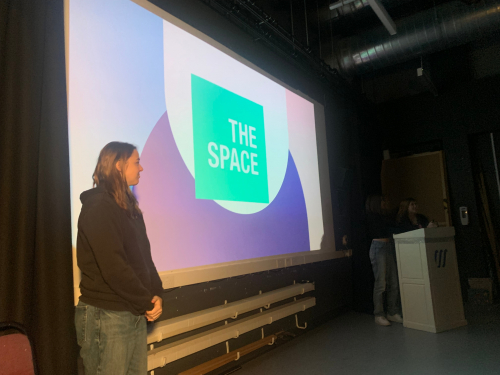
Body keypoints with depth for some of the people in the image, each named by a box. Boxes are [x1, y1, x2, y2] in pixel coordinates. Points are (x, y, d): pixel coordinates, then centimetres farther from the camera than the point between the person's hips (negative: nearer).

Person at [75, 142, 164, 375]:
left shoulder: (130, 207, 13)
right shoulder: (98, 207, -14)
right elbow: (113, 267, -21)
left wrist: (156, 295, -2)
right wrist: (147, 303, -12)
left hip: (136, 314, 8)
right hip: (106, 316, -8)